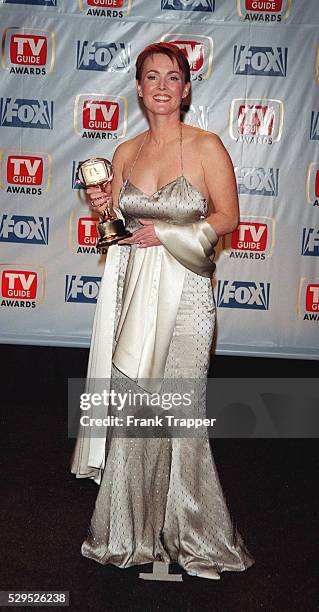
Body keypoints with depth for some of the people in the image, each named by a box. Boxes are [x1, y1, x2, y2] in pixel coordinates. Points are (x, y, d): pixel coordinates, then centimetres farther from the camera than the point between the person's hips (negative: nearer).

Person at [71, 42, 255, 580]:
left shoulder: (206, 146, -1)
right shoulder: (125, 153, 12)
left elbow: (227, 217, -1)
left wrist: (166, 233, -9)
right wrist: (104, 208, -1)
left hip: (183, 292, -4)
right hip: (133, 289, 4)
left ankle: (190, 535, 20)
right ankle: (132, 531, 25)